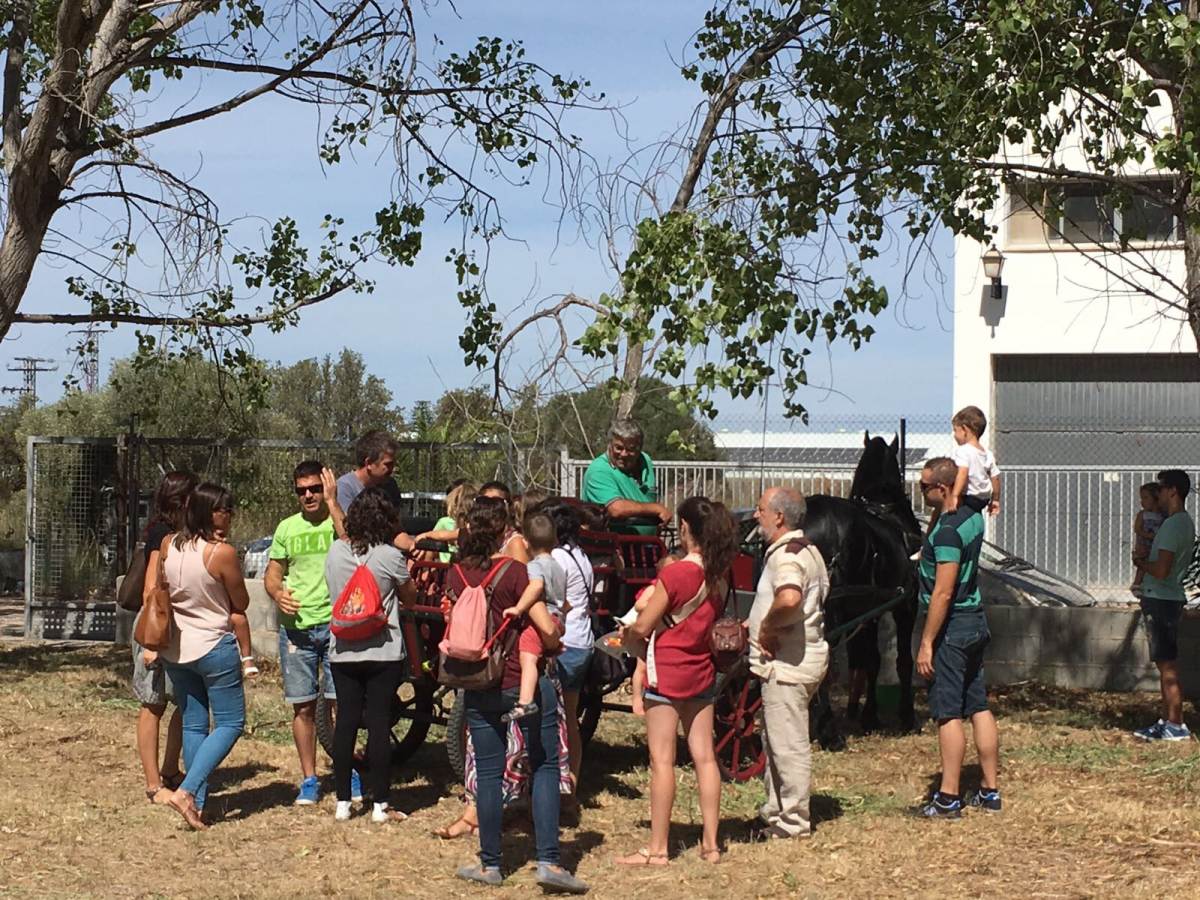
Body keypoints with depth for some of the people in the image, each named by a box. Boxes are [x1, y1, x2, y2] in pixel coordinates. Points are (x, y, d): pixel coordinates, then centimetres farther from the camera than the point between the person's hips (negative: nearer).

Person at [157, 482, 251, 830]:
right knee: (230, 724, 3)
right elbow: (241, 604, -6)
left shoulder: (169, 546, 0)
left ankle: (198, 801, 14)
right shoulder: (222, 553, -17)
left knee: (193, 724, 14)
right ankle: (187, 791, -12)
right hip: (214, 647, -6)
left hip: (176, 648, 6)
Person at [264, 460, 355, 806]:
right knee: (303, 706, 7)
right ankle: (309, 779, 16)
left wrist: (332, 502, -20)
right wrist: (277, 593, -7)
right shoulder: (288, 528, 12)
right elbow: (272, 573, 15)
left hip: (336, 622, -3)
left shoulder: (340, 521, 0)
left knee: (341, 703, -2)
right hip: (295, 625, 3)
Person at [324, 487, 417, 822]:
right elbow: (410, 597, 3)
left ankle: (343, 803, 11)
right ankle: (380, 805, 2)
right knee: (379, 724, 0)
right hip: (384, 653, -4)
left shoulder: (335, 552, 0)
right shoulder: (390, 557, -11)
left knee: (345, 722, 8)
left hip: (342, 652, 4)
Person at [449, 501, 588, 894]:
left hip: (478, 686, 4)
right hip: (526, 681, -4)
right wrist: (553, 645, 3)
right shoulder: (515, 571, -13)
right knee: (545, 767, 5)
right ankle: (549, 861, -2)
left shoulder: (456, 576, 1)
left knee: (488, 773, 10)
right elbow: (547, 628, -17)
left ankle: (490, 864, 15)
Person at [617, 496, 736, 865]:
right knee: (704, 757, 9)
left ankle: (657, 849, 2)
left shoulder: (676, 574, -18)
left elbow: (642, 627, -15)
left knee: (661, 761, -1)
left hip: (667, 674, -7)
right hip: (702, 672, 7)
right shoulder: (719, 575, 2)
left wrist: (627, 635, 8)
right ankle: (710, 843, 12)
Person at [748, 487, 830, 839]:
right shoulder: (803, 549, 15)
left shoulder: (787, 554, -20)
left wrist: (768, 627, -23)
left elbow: (789, 598, -40)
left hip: (788, 662, -11)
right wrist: (756, 623, 19)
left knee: (789, 743, -3)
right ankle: (776, 810, 29)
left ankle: (794, 821, 4)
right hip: (789, 660, 11)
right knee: (775, 741, 20)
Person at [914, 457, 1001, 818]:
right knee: (979, 707, 12)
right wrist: (938, 512, 16)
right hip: (975, 622, 9)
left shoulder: (947, 531, -21)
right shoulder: (972, 516, 7)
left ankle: (948, 799, -1)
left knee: (948, 713, -4)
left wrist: (926, 643, -20)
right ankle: (990, 791, 17)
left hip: (952, 626, -9)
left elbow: (943, 592, -23)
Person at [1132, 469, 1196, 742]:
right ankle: (1167, 721, 19)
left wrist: (1142, 563, -8)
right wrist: (1146, 561, 10)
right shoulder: (1185, 522, 13)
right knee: (1165, 664, 14)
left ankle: (1176, 726, -2)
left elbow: (1162, 570, -26)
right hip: (1169, 599, 10)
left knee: (1167, 665, -5)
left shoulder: (1173, 525, -19)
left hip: (1161, 600, -10)